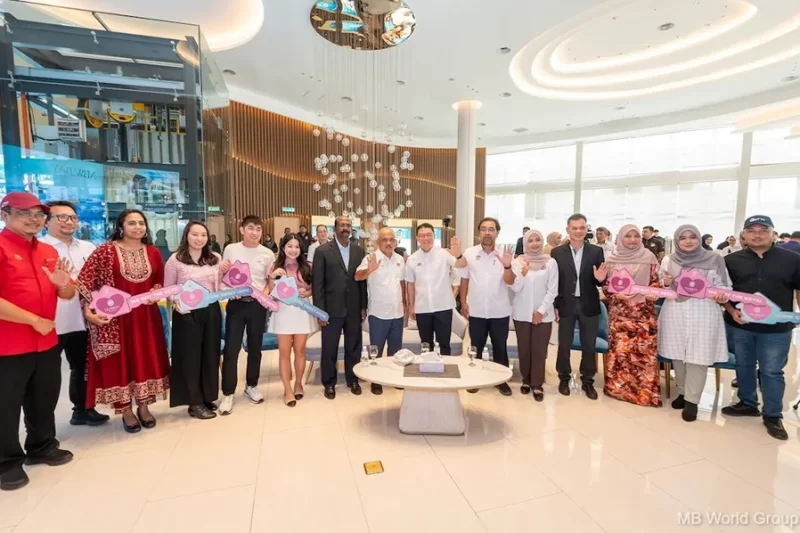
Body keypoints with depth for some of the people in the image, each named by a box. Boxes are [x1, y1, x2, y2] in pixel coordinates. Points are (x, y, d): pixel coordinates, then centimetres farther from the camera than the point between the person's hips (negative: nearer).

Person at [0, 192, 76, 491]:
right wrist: (35, 320, -16)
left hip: (47, 342, 6)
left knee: (45, 401, 18)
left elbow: (67, 295, 14)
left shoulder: (48, 251, 10)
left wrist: (63, 284, -9)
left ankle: (42, 448, 36)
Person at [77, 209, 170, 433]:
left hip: (146, 316, 4)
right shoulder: (106, 251, -6)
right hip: (115, 317, -3)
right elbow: (84, 280, -9)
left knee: (146, 359, 10)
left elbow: (160, 281, 16)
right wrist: (88, 310, -17)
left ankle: (144, 406, 26)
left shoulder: (153, 252, 6)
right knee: (119, 361, 6)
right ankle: (125, 410, 21)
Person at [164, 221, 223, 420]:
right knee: (190, 356, 5)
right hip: (187, 314, -4)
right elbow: (167, 289, -2)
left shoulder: (216, 258, 6)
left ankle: (208, 397, 28)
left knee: (210, 355, 11)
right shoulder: (175, 260, -5)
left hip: (211, 311, 4)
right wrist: (175, 303, -17)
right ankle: (195, 403, 17)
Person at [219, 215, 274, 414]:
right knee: (231, 349, 1)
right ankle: (228, 393, 15)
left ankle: (251, 385, 31)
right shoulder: (230, 249, 0)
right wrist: (224, 271, -14)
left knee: (255, 348, 12)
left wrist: (266, 293, -12)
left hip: (257, 304, 1)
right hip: (236, 303, -1)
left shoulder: (268, 254, 0)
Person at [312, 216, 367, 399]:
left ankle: (352, 380, 32)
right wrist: (320, 311, -10)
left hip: (354, 309, 3)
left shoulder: (359, 250, 5)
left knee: (354, 347, 13)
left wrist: (364, 306, 4)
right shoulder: (323, 251, -5)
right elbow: (317, 283, -6)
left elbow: (363, 279, 7)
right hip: (332, 309, -3)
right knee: (329, 349, 9)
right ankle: (329, 383, 28)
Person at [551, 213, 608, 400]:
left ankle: (588, 381, 27)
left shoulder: (596, 251, 0)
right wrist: (554, 305, -5)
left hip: (589, 306, 1)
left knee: (589, 346, 11)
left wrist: (600, 279, -21)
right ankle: (564, 378, 28)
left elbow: (600, 281, 2)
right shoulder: (557, 252, -3)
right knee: (564, 345, 11)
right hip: (566, 305, -1)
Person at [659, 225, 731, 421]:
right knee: (678, 355, 9)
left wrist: (722, 295, -16)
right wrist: (666, 283, -7)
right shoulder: (668, 260, 7)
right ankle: (682, 392, 26)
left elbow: (723, 284, 4)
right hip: (675, 312, 3)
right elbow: (660, 288, 14)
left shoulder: (714, 259, 0)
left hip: (703, 313, -2)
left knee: (698, 357, -1)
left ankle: (692, 400, 10)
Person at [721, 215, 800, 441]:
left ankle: (773, 415, 21)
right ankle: (747, 403, 32)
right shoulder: (731, 260, 1)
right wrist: (731, 311, -9)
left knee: (772, 372, 6)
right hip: (739, 325, 2)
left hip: (777, 328, -1)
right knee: (744, 367, 15)